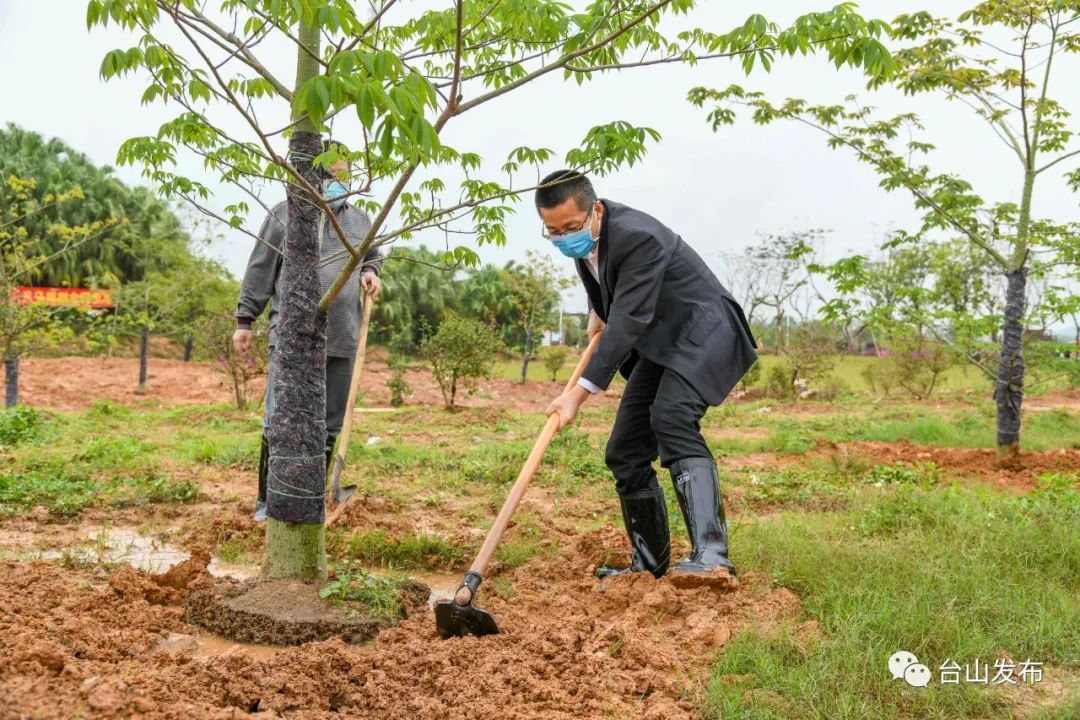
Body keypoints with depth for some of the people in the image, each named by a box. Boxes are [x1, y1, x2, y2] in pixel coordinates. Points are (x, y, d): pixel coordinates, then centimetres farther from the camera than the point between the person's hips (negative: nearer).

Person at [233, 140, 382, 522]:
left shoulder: (360, 221, 15)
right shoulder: (285, 214, 2)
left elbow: (373, 254, 34)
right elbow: (259, 272, 3)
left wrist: (370, 270, 9)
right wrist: (244, 321, 1)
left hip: (341, 342, 5)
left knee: (329, 424, 8)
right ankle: (268, 501, 8)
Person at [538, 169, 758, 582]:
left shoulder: (638, 237, -28)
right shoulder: (581, 233, -1)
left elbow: (628, 321, -34)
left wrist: (580, 392, -36)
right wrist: (598, 310, 23)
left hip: (702, 331, -9)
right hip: (659, 342, 9)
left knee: (671, 417, -35)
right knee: (624, 453, 4)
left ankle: (710, 554, -42)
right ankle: (649, 564, 18)